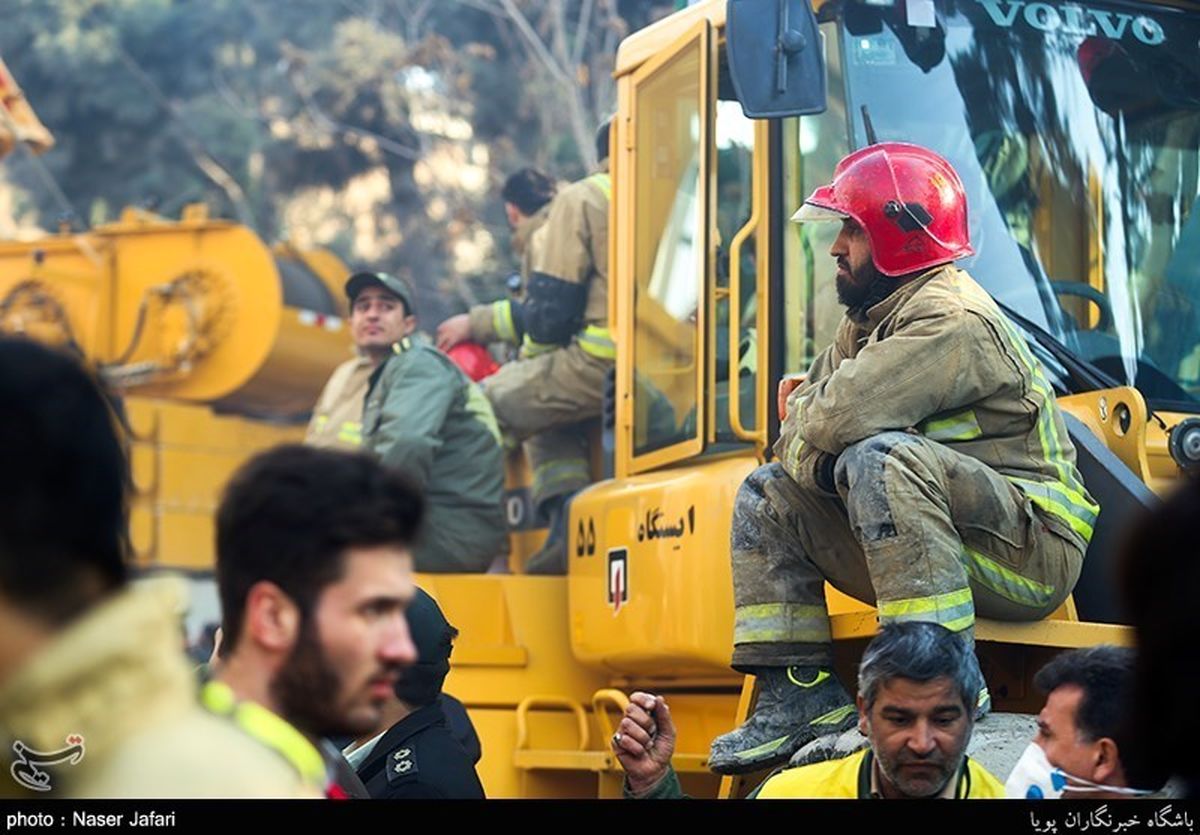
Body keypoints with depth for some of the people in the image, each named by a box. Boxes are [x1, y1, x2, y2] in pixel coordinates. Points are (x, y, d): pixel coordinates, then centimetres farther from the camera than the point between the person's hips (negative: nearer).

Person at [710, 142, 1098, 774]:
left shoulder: (953, 320, -17)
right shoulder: (869, 320, 15)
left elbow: (840, 416, -28)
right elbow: (800, 445, 14)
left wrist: (802, 420, -5)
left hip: (1026, 551, -10)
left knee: (881, 459, -35)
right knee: (766, 495, 9)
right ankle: (800, 692, -2)